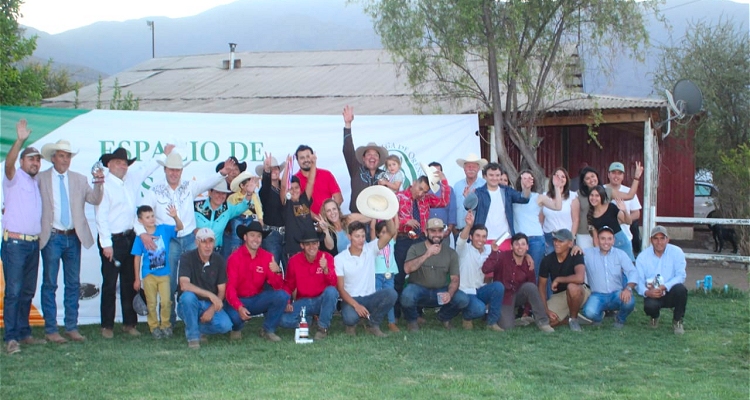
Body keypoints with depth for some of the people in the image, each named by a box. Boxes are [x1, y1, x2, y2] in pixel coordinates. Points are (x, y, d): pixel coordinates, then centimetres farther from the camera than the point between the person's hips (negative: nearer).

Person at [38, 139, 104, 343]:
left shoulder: (79, 179, 10)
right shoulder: (41, 179, 1)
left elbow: (94, 200, 0)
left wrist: (98, 184, -16)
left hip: (73, 237, 4)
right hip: (51, 237, -4)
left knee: (73, 284, 7)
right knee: (49, 284, 1)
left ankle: (72, 327, 15)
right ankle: (51, 329, 7)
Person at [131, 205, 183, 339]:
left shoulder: (164, 229, -2)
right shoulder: (140, 237, -6)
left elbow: (179, 227, -11)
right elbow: (137, 258, -2)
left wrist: (175, 217, -33)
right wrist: (137, 279, -1)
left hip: (164, 273, 1)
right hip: (148, 275, -1)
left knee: (166, 301, 0)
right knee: (151, 303, 7)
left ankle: (165, 325, 16)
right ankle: (154, 327, 19)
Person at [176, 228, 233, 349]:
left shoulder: (219, 261, -3)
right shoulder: (187, 258, -13)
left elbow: (222, 291, -2)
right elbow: (184, 285, -27)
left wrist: (212, 309, -18)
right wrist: (209, 294, -35)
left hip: (211, 305, 3)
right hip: (190, 305, -3)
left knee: (225, 325, -25)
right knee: (188, 296, -37)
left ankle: (198, 328, 7)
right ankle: (192, 336, -19)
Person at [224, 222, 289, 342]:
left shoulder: (267, 257, -3)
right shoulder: (235, 258, -12)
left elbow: (278, 287, -6)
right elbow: (230, 288, -17)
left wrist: (277, 272, -29)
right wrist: (239, 307, -35)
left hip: (258, 299, 3)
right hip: (238, 300, -3)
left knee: (282, 296, -22)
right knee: (234, 316, -36)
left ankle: (268, 330, -1)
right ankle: (236, 328, 6)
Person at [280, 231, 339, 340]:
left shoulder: (327, 257, -9)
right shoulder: (294, 260, -5)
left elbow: (334, 283, -19)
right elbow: (288, 285, 6)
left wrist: (325, 269, -38)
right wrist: (287, 302, -11)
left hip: (322, 301, -1)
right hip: (303, 301, 1)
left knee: (331, 291, -35)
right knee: (285, 320, -26)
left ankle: (323, 327, -16)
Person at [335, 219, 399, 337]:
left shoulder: (370, 249, 1)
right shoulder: (339, 259, -5)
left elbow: (391, 233, -11)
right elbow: (340, 288, -9)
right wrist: (356, 305, -24)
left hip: (370, 297, 3)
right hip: (351, 299, -3)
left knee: (391, 293, -28)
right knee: (350, 317, -37)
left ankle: (373, 324, -5)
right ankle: (351, 324, 4)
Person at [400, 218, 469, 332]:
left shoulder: (451, 253, 3)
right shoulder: (415, 249, -3)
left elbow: (455, 279, -2)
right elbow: (407, 269, -20)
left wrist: (449, 294, -24)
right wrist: (427, 255, -30)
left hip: (440, 292, 3)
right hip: (418, 289, -3)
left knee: (463, 299, -22)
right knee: (407, 295, -37)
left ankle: (443, 318, 13)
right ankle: (411, 320, 0)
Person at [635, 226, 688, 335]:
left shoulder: (676, 252, -7)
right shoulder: (642, 257, -3)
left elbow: (680, 276, -15)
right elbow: (639, 281, -8)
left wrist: (664, 287, -30)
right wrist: (646, 292, -30)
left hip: (671, 293, 0)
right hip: (652, 294, 0)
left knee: (680, 289, -34)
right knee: (650, 306, -33)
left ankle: (677, 321, -6)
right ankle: (655, 316, 11)